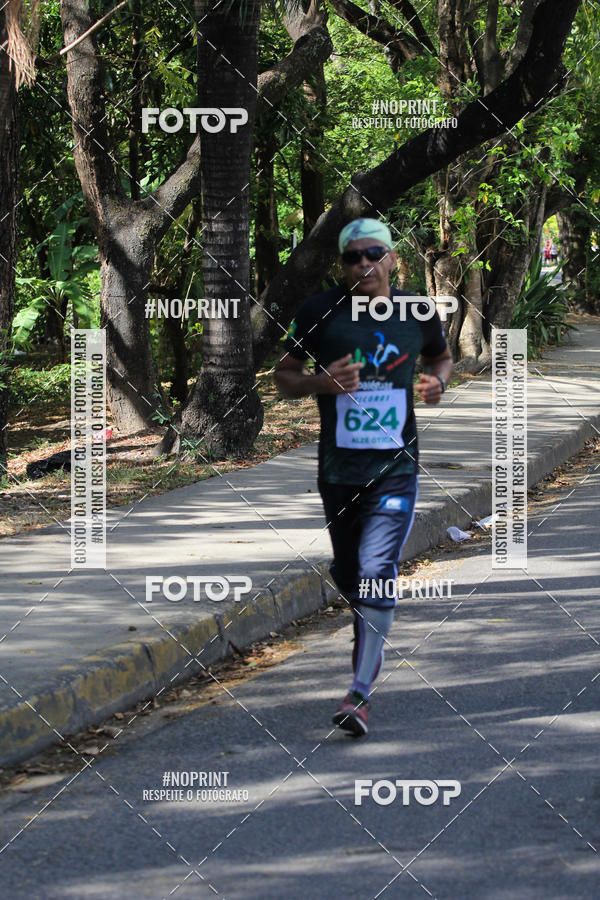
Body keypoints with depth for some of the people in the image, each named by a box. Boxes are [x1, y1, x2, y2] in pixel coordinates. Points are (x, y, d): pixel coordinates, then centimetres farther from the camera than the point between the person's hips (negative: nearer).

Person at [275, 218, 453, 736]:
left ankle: (361, 693, -13)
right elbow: (284, 375, 6)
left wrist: (438, 382, -1)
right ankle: (371, 643, 47)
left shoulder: (418, 313, 1)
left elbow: (442, 356, 22)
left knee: (376, 573, -17)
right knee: (347, 575, 14)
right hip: (338, 469, 2)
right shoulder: (319, 313, -3)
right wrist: (322, 382, -14)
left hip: (396, 469, -1)